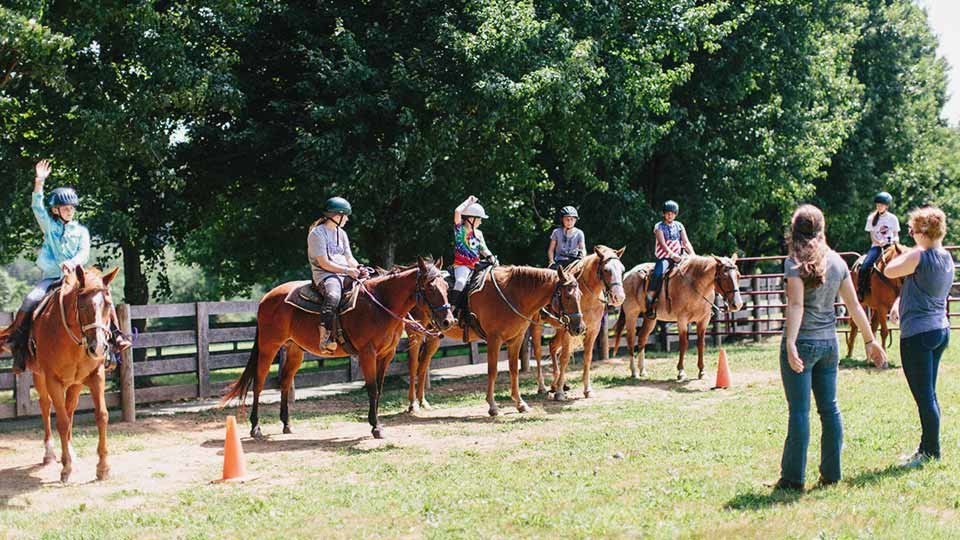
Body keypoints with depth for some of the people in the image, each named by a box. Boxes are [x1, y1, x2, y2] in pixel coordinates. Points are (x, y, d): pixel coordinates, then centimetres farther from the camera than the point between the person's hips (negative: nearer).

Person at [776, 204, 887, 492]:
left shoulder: (795, 262, -10)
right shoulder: (836, 261, 7)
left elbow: (796, 305, -20)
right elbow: (854, 306, 10)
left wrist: (790, 344, -26)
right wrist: (870, 340, 18)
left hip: (803, 342, -5)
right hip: (829, 342, 5)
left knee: (799, 411, -1)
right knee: (829, 408, 12)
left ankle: (793, 477, 3)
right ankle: (831, 473, 18)